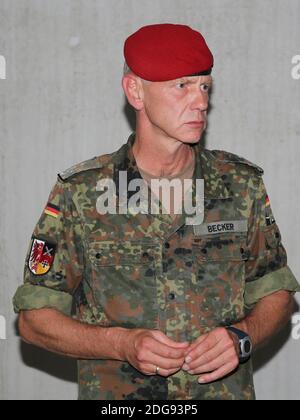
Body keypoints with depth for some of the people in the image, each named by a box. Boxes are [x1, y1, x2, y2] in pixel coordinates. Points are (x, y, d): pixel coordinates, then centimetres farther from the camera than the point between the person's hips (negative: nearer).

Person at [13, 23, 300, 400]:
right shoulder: (79, 193, -8)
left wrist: (242, 337, -13)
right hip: (114, 395, -2)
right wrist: (122, 344, -19)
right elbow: (34, 318, -5)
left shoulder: (243, 185, -2)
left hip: (227, 391, 2)